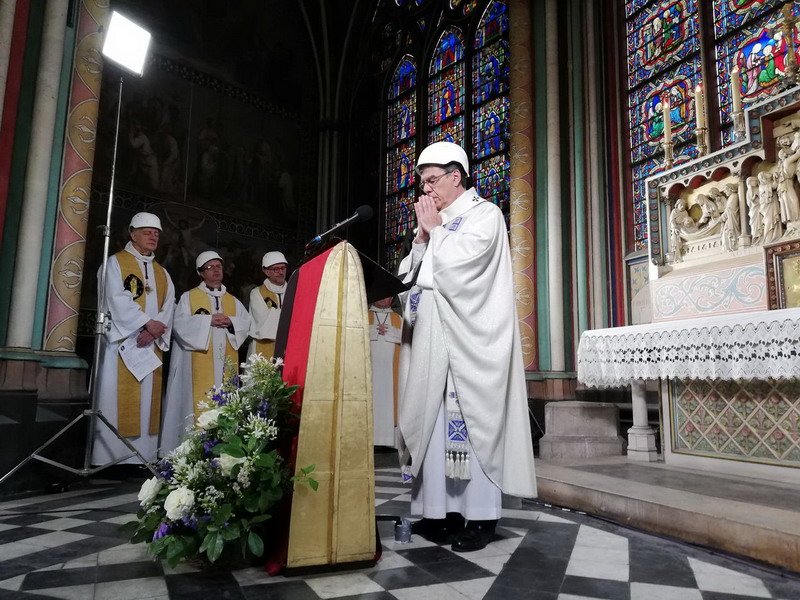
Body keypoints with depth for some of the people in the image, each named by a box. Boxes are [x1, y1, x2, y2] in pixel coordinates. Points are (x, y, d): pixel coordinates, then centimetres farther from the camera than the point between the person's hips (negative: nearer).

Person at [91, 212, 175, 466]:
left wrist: (153, 332, -11)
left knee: (147, 402, 3)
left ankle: (141, 459, 6)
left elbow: (168, 308, 7)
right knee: (117, 401, -6)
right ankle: (109, 459, -2)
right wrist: (147, 323, -18)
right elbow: (117, 300, -10)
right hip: (121, 343, -5)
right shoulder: (116, 263, 4)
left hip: (150, 347, 5)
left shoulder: (162, 274, 20)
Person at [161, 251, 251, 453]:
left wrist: (230, 322, -10)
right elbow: (180, 324, -5)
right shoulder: (189, 297, 9)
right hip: (199, 361, -3)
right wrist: (209, 320, -13)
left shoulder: (233, 301, 20)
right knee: (200, 403, -9)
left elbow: (246, 322, 9)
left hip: (226, 361, 4)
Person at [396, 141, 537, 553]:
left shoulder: (484, 214, 2)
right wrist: (422, 236, 7)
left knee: (470, 422, -6)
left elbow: (457, 265, -14)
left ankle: (480, 516, 3)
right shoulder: (435, 224, 22)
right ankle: (441, 510, 12)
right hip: (430, 340, 7)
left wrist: (435, 229, 0)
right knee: (433, 423, 4)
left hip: (467, 340, -7)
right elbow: (410, 276, 17)